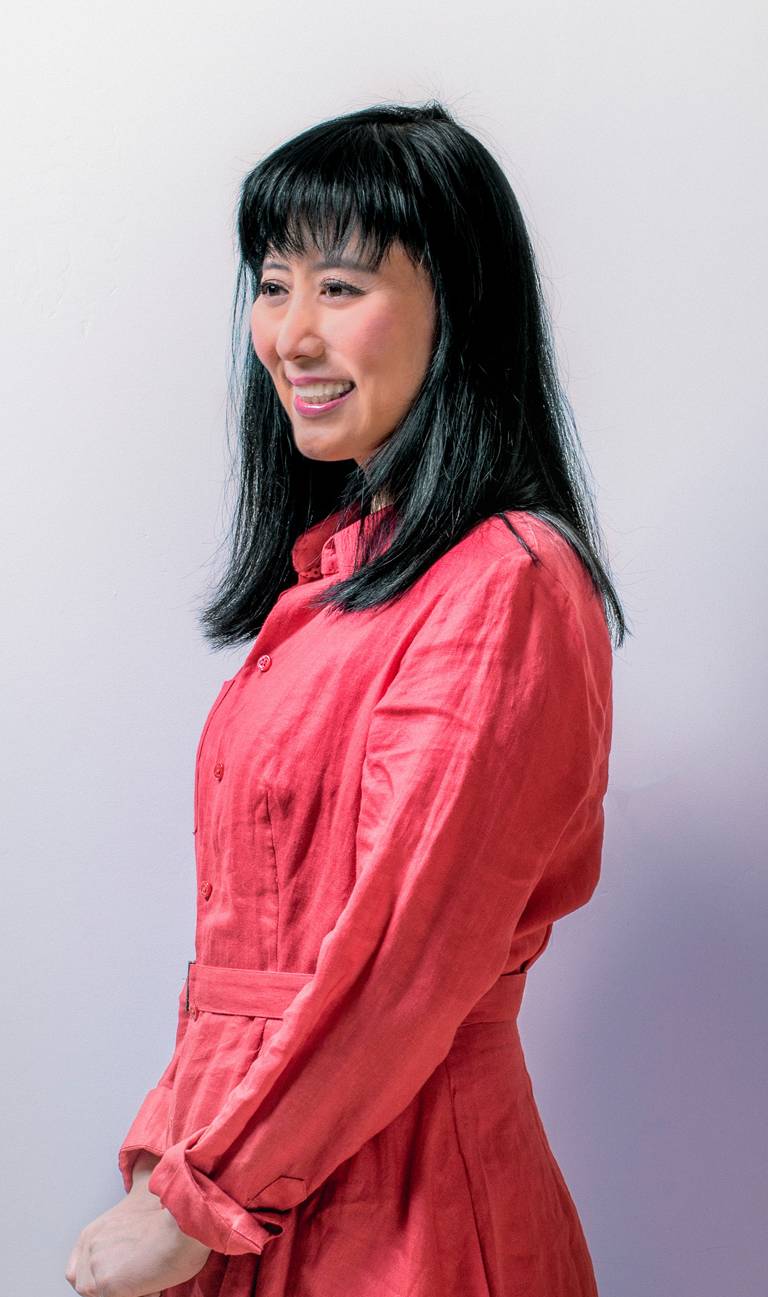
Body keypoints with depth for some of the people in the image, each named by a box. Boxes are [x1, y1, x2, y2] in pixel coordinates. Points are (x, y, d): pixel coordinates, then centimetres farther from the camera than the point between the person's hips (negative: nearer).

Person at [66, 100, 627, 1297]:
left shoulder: (505, 588, -20)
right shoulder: (337, 562, 8)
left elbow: (405, 960, -21)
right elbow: (254, 925, 10)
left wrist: (194, 1200, -13)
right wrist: (178, 1137, 6)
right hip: (260, 1167, 8)